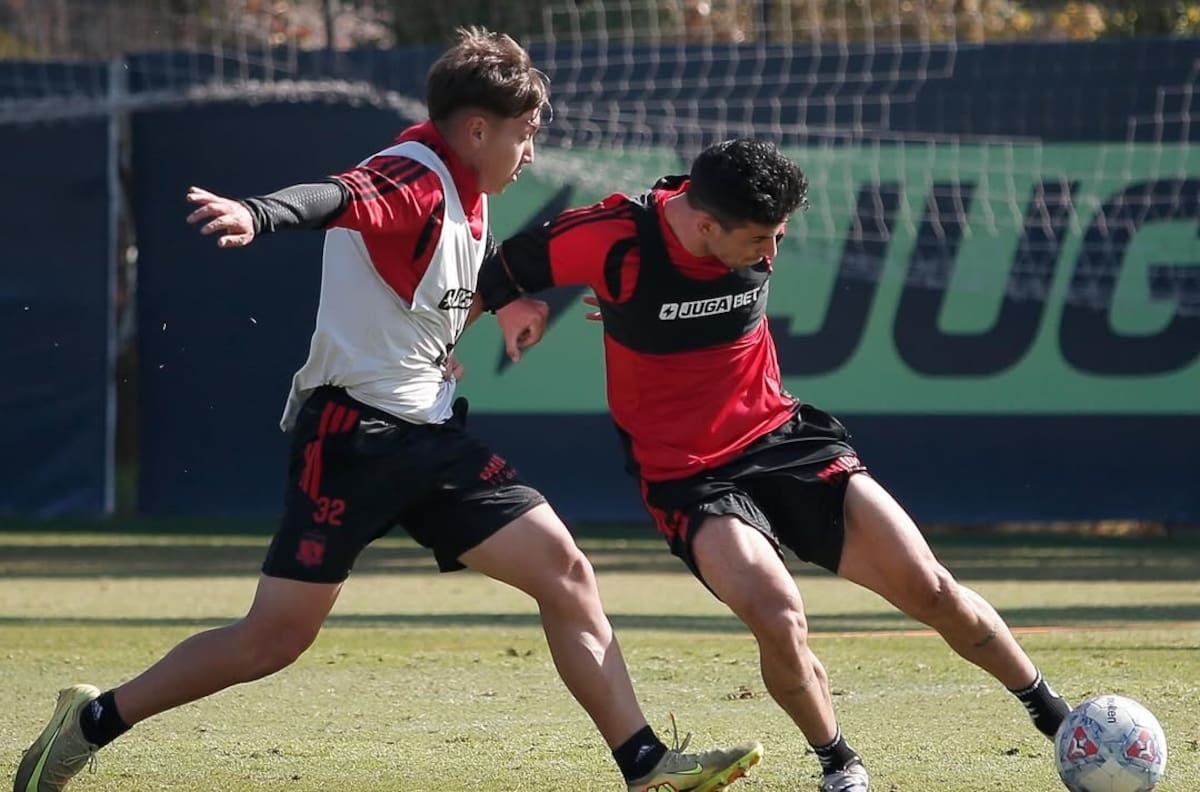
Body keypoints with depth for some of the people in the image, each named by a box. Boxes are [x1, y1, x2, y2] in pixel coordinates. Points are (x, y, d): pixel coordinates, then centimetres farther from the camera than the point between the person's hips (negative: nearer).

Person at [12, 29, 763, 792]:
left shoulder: (466, 193, 12)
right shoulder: (414, 179, -15)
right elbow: (339, 198, -39)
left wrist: (505, 302, 16)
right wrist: (257, 214, -59)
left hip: (434, 437, 9)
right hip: (354, 434, -9)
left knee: (565, 572, -1)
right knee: (275, 638, -6)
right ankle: (93, 722, 11)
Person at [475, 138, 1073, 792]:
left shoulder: (754, 231, -6)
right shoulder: (614, 239, -20)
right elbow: (502, 271, -6)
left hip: (785, 439, 4)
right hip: (690, 479, -4)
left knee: (929, 589, -4)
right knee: (778, 618, -28)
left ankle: (1053, 714, 17)